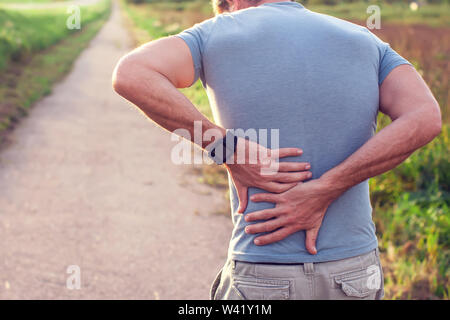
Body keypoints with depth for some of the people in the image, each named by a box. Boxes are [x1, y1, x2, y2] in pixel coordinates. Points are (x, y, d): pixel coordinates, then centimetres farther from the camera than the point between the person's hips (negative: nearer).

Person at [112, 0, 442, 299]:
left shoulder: (214, 35, 1)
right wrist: (322, 193, -13)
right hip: (355, 273, 3)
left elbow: (130, 75, -17)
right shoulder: (364, 41, 8)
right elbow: (424, 118, -10)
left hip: (264, 278, -2)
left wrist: (229, 150, -14)